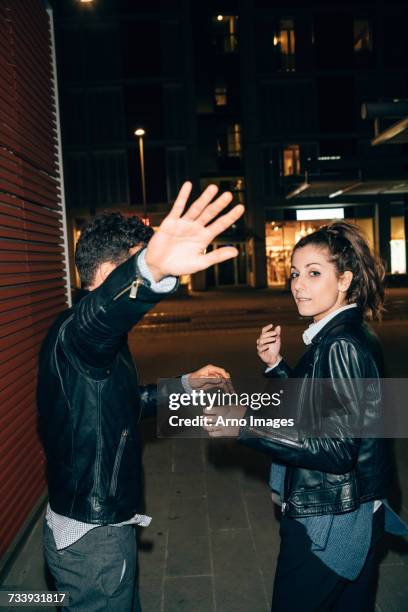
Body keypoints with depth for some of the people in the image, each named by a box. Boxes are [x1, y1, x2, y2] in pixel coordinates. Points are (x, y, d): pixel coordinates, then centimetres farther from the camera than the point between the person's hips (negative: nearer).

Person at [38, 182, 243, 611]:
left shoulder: (104, 340, 8)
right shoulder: (73, 332, -25)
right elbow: (98, 313, -51)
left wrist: (185, 385, 17)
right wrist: (150, 268, -70)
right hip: (91, 538, -9)